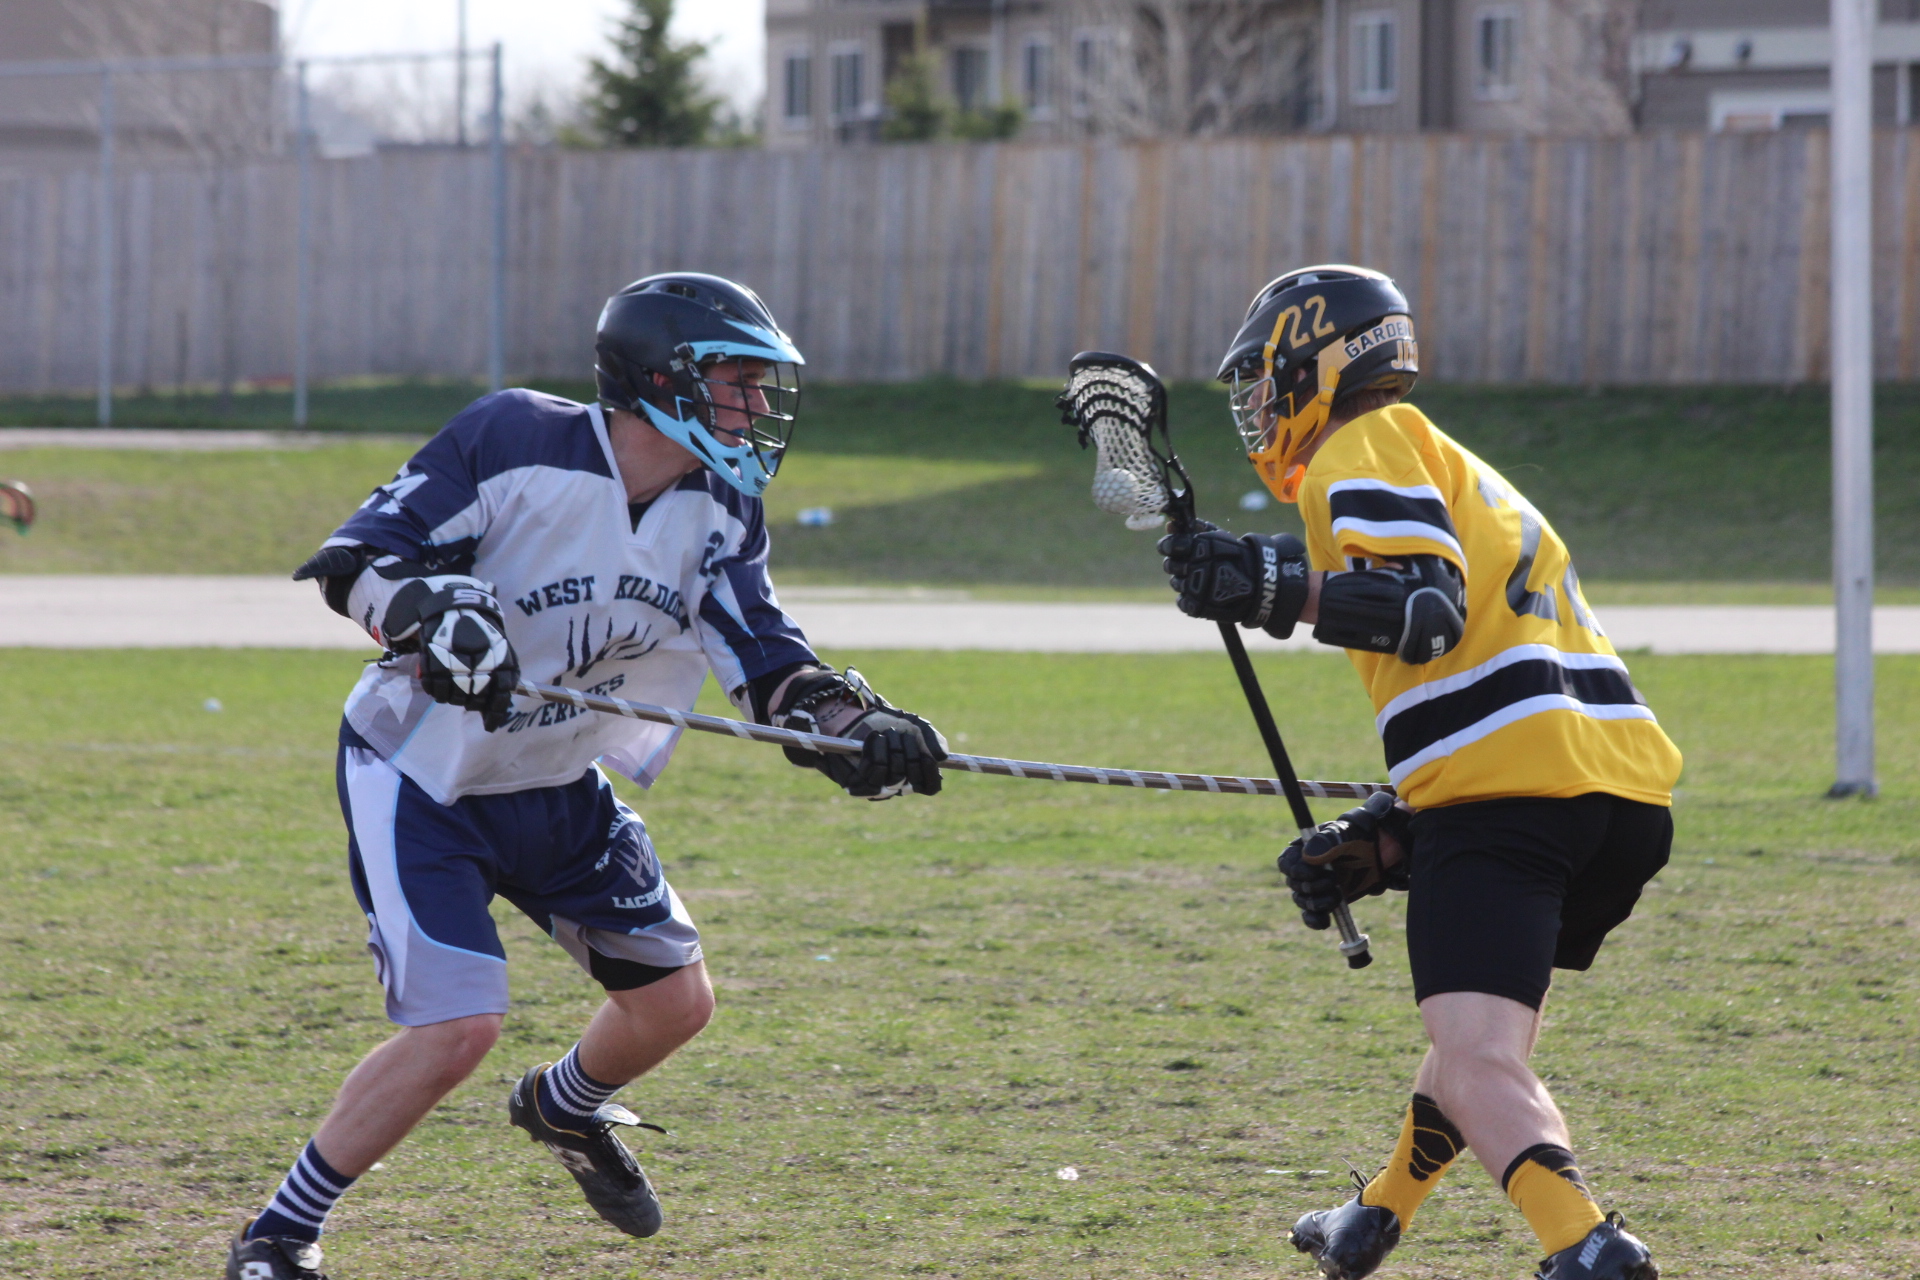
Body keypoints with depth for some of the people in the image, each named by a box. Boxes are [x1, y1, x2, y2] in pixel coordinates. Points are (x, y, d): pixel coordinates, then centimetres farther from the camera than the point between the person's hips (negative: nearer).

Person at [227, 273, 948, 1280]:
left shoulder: (716, 514, -4)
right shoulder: (512, 441, -22)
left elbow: (761, 657, -9)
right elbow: (355, 557, -21)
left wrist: (855, 726, -29)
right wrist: (432, 616, -41)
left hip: (558, 788, 7)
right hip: (420, 780, -7)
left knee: (675, 1000, 9)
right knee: (457, 1028, -20)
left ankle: (564, 1108, 44)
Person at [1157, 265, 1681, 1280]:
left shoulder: (1368, 447, 2)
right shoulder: (1462, 474, 32)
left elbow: (1431, 607, -15)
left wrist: (1280, 590, -25)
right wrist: (1378, 844, 25)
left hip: (1510, 793, -10)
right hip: (1629, 788, 10)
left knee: (1475, 1063, -21)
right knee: (1482, 1032, 31)